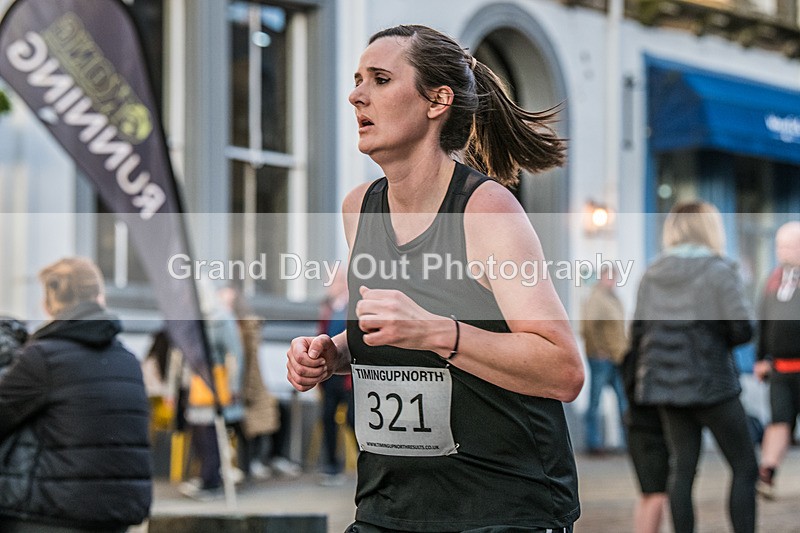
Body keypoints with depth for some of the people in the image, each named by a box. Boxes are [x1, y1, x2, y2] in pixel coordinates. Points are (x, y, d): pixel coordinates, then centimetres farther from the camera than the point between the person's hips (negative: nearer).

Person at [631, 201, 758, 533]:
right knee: (744, 468, 3)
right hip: (711, 382, -5)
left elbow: (638, 334, 6)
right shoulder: (718, 271, -9)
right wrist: (721, 340, 6)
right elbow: (742, 330, -14)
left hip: (665, 381, 6)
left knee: (682, 468, 8)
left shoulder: (652, 275, 6)